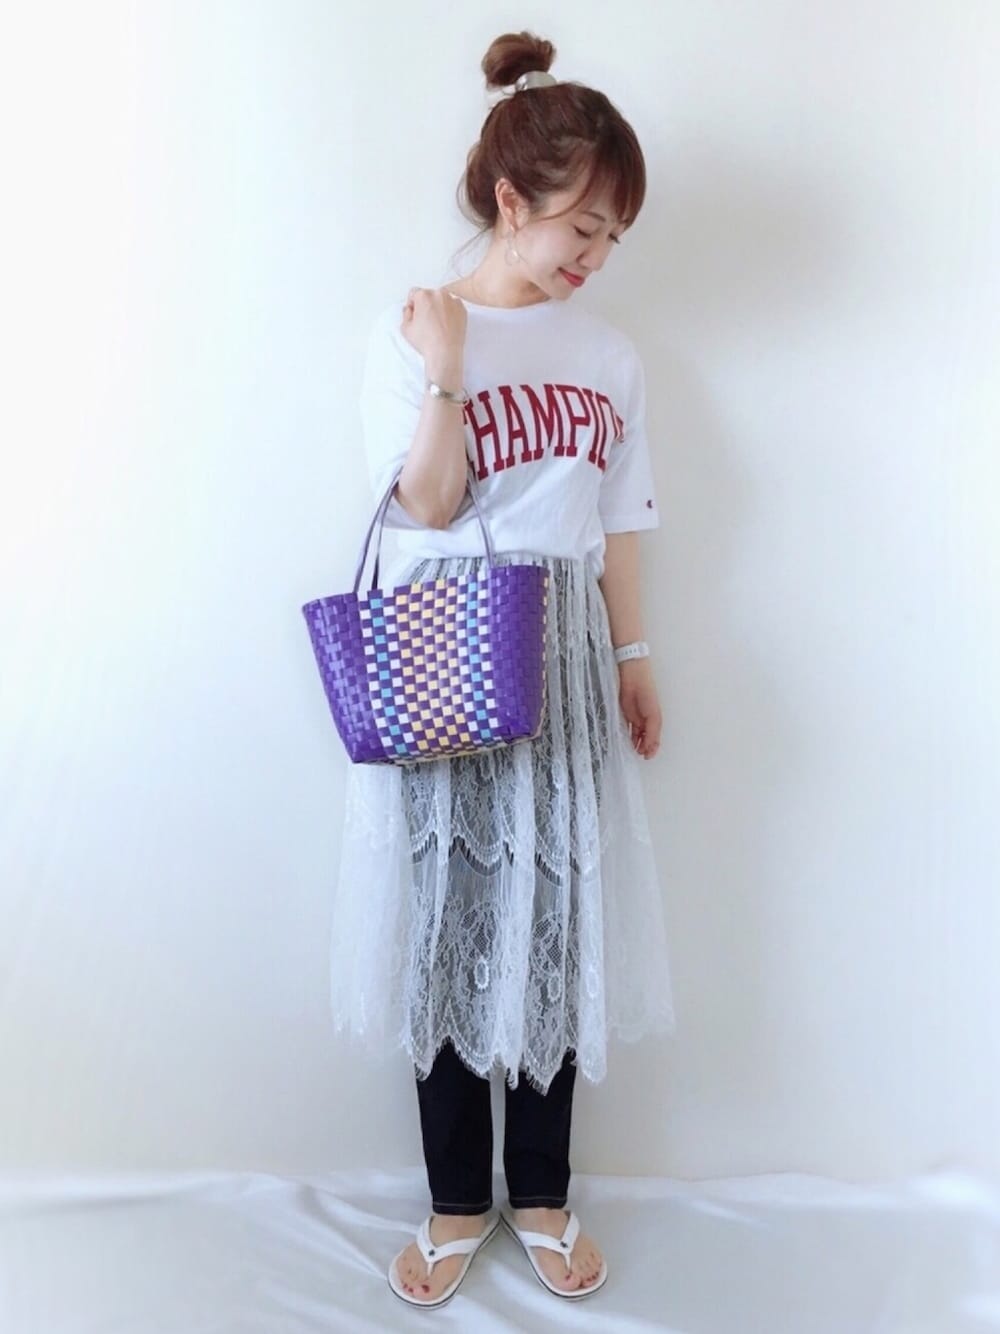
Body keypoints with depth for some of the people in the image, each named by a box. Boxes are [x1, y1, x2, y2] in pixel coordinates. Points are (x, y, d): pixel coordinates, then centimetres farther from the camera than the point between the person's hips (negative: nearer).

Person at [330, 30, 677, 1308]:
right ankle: (457, 1203, 26)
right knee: (449, 917, 5)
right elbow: (425, 505, -9)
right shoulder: (411, 332, -1)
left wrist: (633, 657, 11)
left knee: (557, 919, 7)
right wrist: (444, 374, -19)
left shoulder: (607, 353, 9)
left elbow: (618, 523, 12)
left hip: (565, 667, 3)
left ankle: (542, 1195, 28)